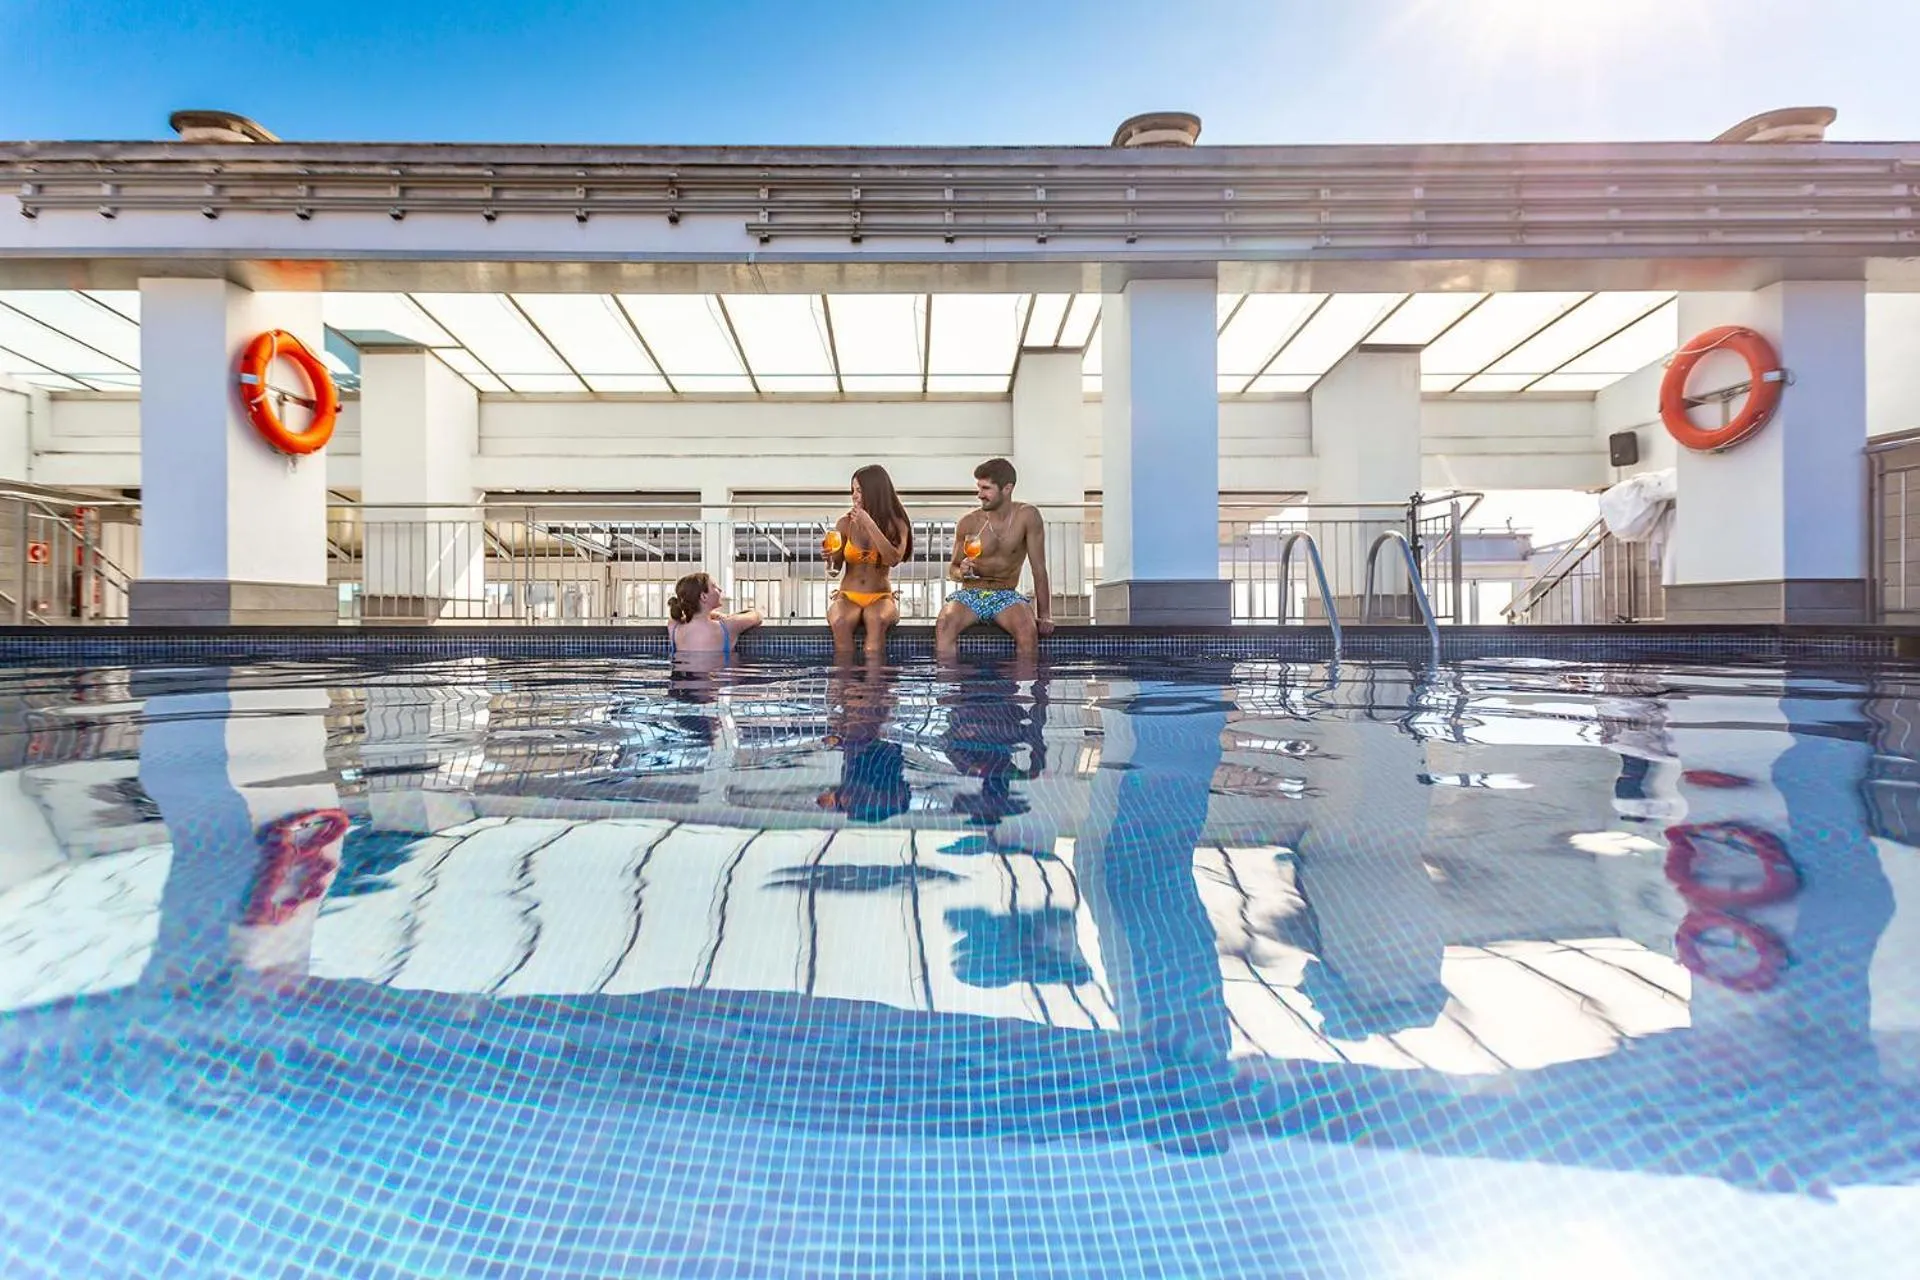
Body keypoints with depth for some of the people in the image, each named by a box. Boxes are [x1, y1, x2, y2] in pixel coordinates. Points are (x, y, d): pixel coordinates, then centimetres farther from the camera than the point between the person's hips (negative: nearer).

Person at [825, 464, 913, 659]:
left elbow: (894, 559, -18)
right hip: (848, 597, 1)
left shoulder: (896, 524, 1)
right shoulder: (846, 523, 3)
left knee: (878, 620, -37)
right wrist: (831, 556, -20)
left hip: (880, 597, -1)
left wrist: (869, 524, -19)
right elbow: (834, 570, 4)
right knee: (839, 621, -34)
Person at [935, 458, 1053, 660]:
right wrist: (961, 572, -15)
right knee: (944, 626, -30)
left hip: (1006, 596, -1)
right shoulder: (968, 522, -2)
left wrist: (1044, 616, -13)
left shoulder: (1027, 516, -6)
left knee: (1029, 630, -33)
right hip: (970, 594, 1)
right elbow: (952, 569, 10)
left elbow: (1039, 569, -6)